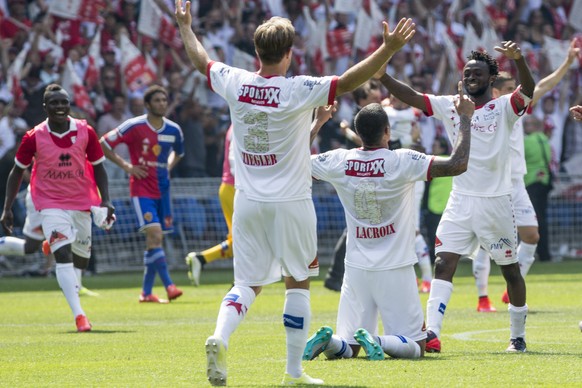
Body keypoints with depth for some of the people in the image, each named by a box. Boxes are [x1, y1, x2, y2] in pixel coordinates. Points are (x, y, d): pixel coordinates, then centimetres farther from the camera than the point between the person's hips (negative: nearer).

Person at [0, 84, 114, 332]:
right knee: (64, 255, -19)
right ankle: (79, 315, -24)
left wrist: (105, 201, -5)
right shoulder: (34, 137, -9)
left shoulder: (85, 132, -5)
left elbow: (98, 168, 5)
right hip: (51, 204, -4)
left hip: (81, 204, 4)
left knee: (80, 260, 12)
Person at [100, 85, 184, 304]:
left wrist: (168, 167, 10)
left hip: (162, 189, 6)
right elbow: (104, 144, -4)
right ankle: (169, 286, -22)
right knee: (155, 234, -19)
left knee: (155, 240, 6)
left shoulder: (174, 130, 6)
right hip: (141, 189, -6)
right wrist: (126, 166, -8)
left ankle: (146, 292, 14)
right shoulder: (134, 127, -10)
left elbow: (178, 152, 28)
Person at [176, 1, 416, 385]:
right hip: (290, 203, -4)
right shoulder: (299, 91, -15)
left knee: (249, 282, 10)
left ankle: (220, 337, -18)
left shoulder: (235, 83, -2)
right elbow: (348, 81, -22)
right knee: (298, 282, 8)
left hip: (248, 201, 4)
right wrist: (388, 49, -22)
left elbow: (201, 60, 16)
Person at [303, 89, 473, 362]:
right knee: (415, 347, 4)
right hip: (395, 269, -4)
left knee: (347, 347, 13)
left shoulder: (338, 162, -4)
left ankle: (326, 340, -21)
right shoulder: (402, 162, -15)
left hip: (356, 268, 4)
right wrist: (465, 117, -7)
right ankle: (378, 341, -27)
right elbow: (458, 164, -19)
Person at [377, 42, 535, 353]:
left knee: (510, 269, 7)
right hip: (460, 201, 3)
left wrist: (518, 59, -42)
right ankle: (432, 333, -18)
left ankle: (518, 336, 21)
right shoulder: (449, 106, 6)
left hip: (496, 202, -3)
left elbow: (528, 90, -23)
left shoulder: (504, 108, -4)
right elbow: (411, 97, -1)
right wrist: (381, 75, -17)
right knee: (443, 263, -11)